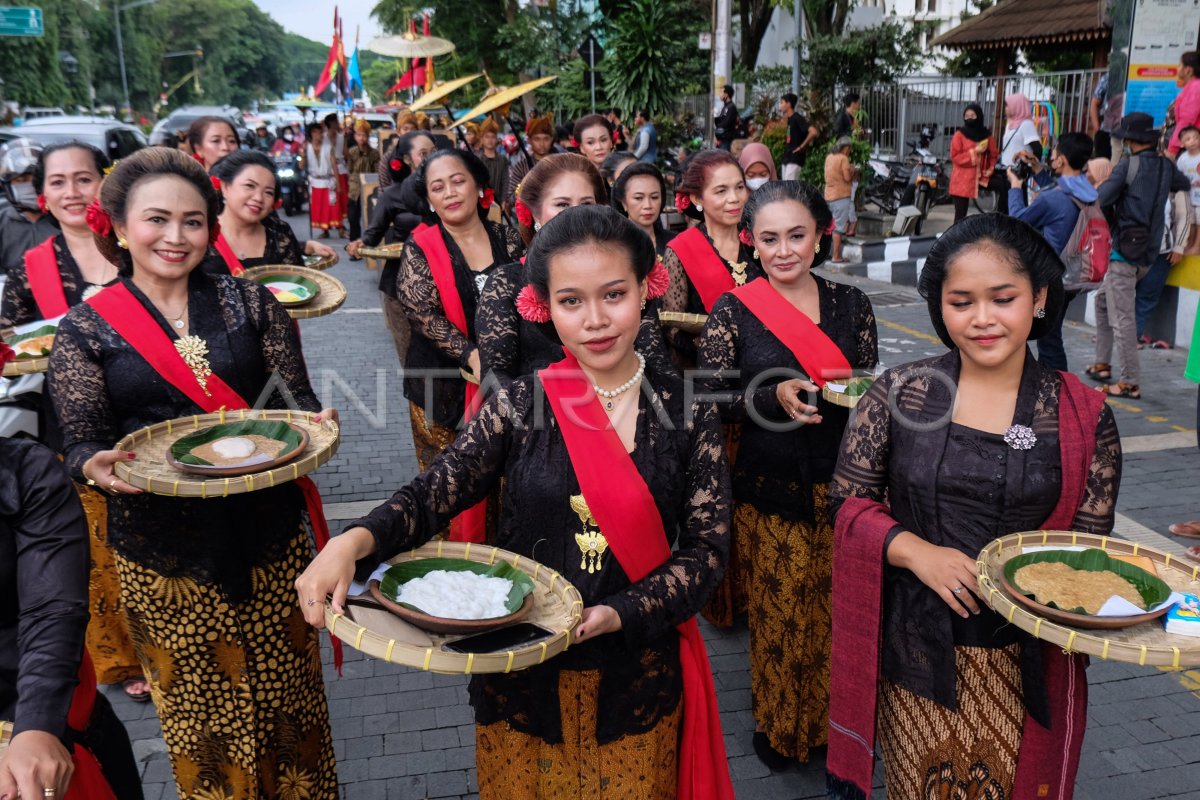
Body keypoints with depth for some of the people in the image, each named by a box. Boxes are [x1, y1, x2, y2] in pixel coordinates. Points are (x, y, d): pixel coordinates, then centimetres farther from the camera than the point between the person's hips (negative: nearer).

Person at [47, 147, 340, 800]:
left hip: (270, 541, 1)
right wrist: (98, 467, -24)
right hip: (162, 556, -1)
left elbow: (295, 400, 3)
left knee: (288, 695, 12)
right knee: (199, 712, 10)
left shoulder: (250, 302, 3)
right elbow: (82, 442, -1)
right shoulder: (85, 329, 0)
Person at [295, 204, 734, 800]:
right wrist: (353, 542, -31)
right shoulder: (520, 405, -8)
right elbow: (433, 494, -12)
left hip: (635, 679, 0)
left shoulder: (688, 414, -8)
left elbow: (706, 548, -7)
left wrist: (619, 613, -21)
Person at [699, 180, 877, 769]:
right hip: (769, 491, -2)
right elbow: (709, 399, -6)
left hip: (840, 484, 3)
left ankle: (832, 718, 35)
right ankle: (778, 727, 31)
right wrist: (774, 395, -21)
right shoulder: (734, 311, -5)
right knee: (779, 614, 8)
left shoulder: (851, 304, 4)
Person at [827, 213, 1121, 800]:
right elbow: (847, 501, -2)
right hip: (916, 656, 0)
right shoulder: (899, 393, -5)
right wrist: (917, 551, -19)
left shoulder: (1085, 418, -4)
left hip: (1025, 661, 0)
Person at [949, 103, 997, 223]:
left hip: (981, 178, 4)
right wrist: (974, 152, -17)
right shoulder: (959, 134, -3)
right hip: (962, 181, -3)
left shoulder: (987, 135, 8)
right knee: (960, 214, -2)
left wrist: (990, 169, -4)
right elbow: (955, 157, -9)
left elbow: (993, 155, 14)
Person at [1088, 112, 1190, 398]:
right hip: (1148, 253, 8)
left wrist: (1103, 183, 5)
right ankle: (1102, 364, 26)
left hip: (1126, 251, -8)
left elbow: (1103, 199, -15)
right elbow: (1185, 185, 26)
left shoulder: (1128, 164, -12)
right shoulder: (1166, 166, 8)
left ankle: (1131, 383, -6)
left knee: (1121, 318, -6)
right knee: (1103, 299, 23)